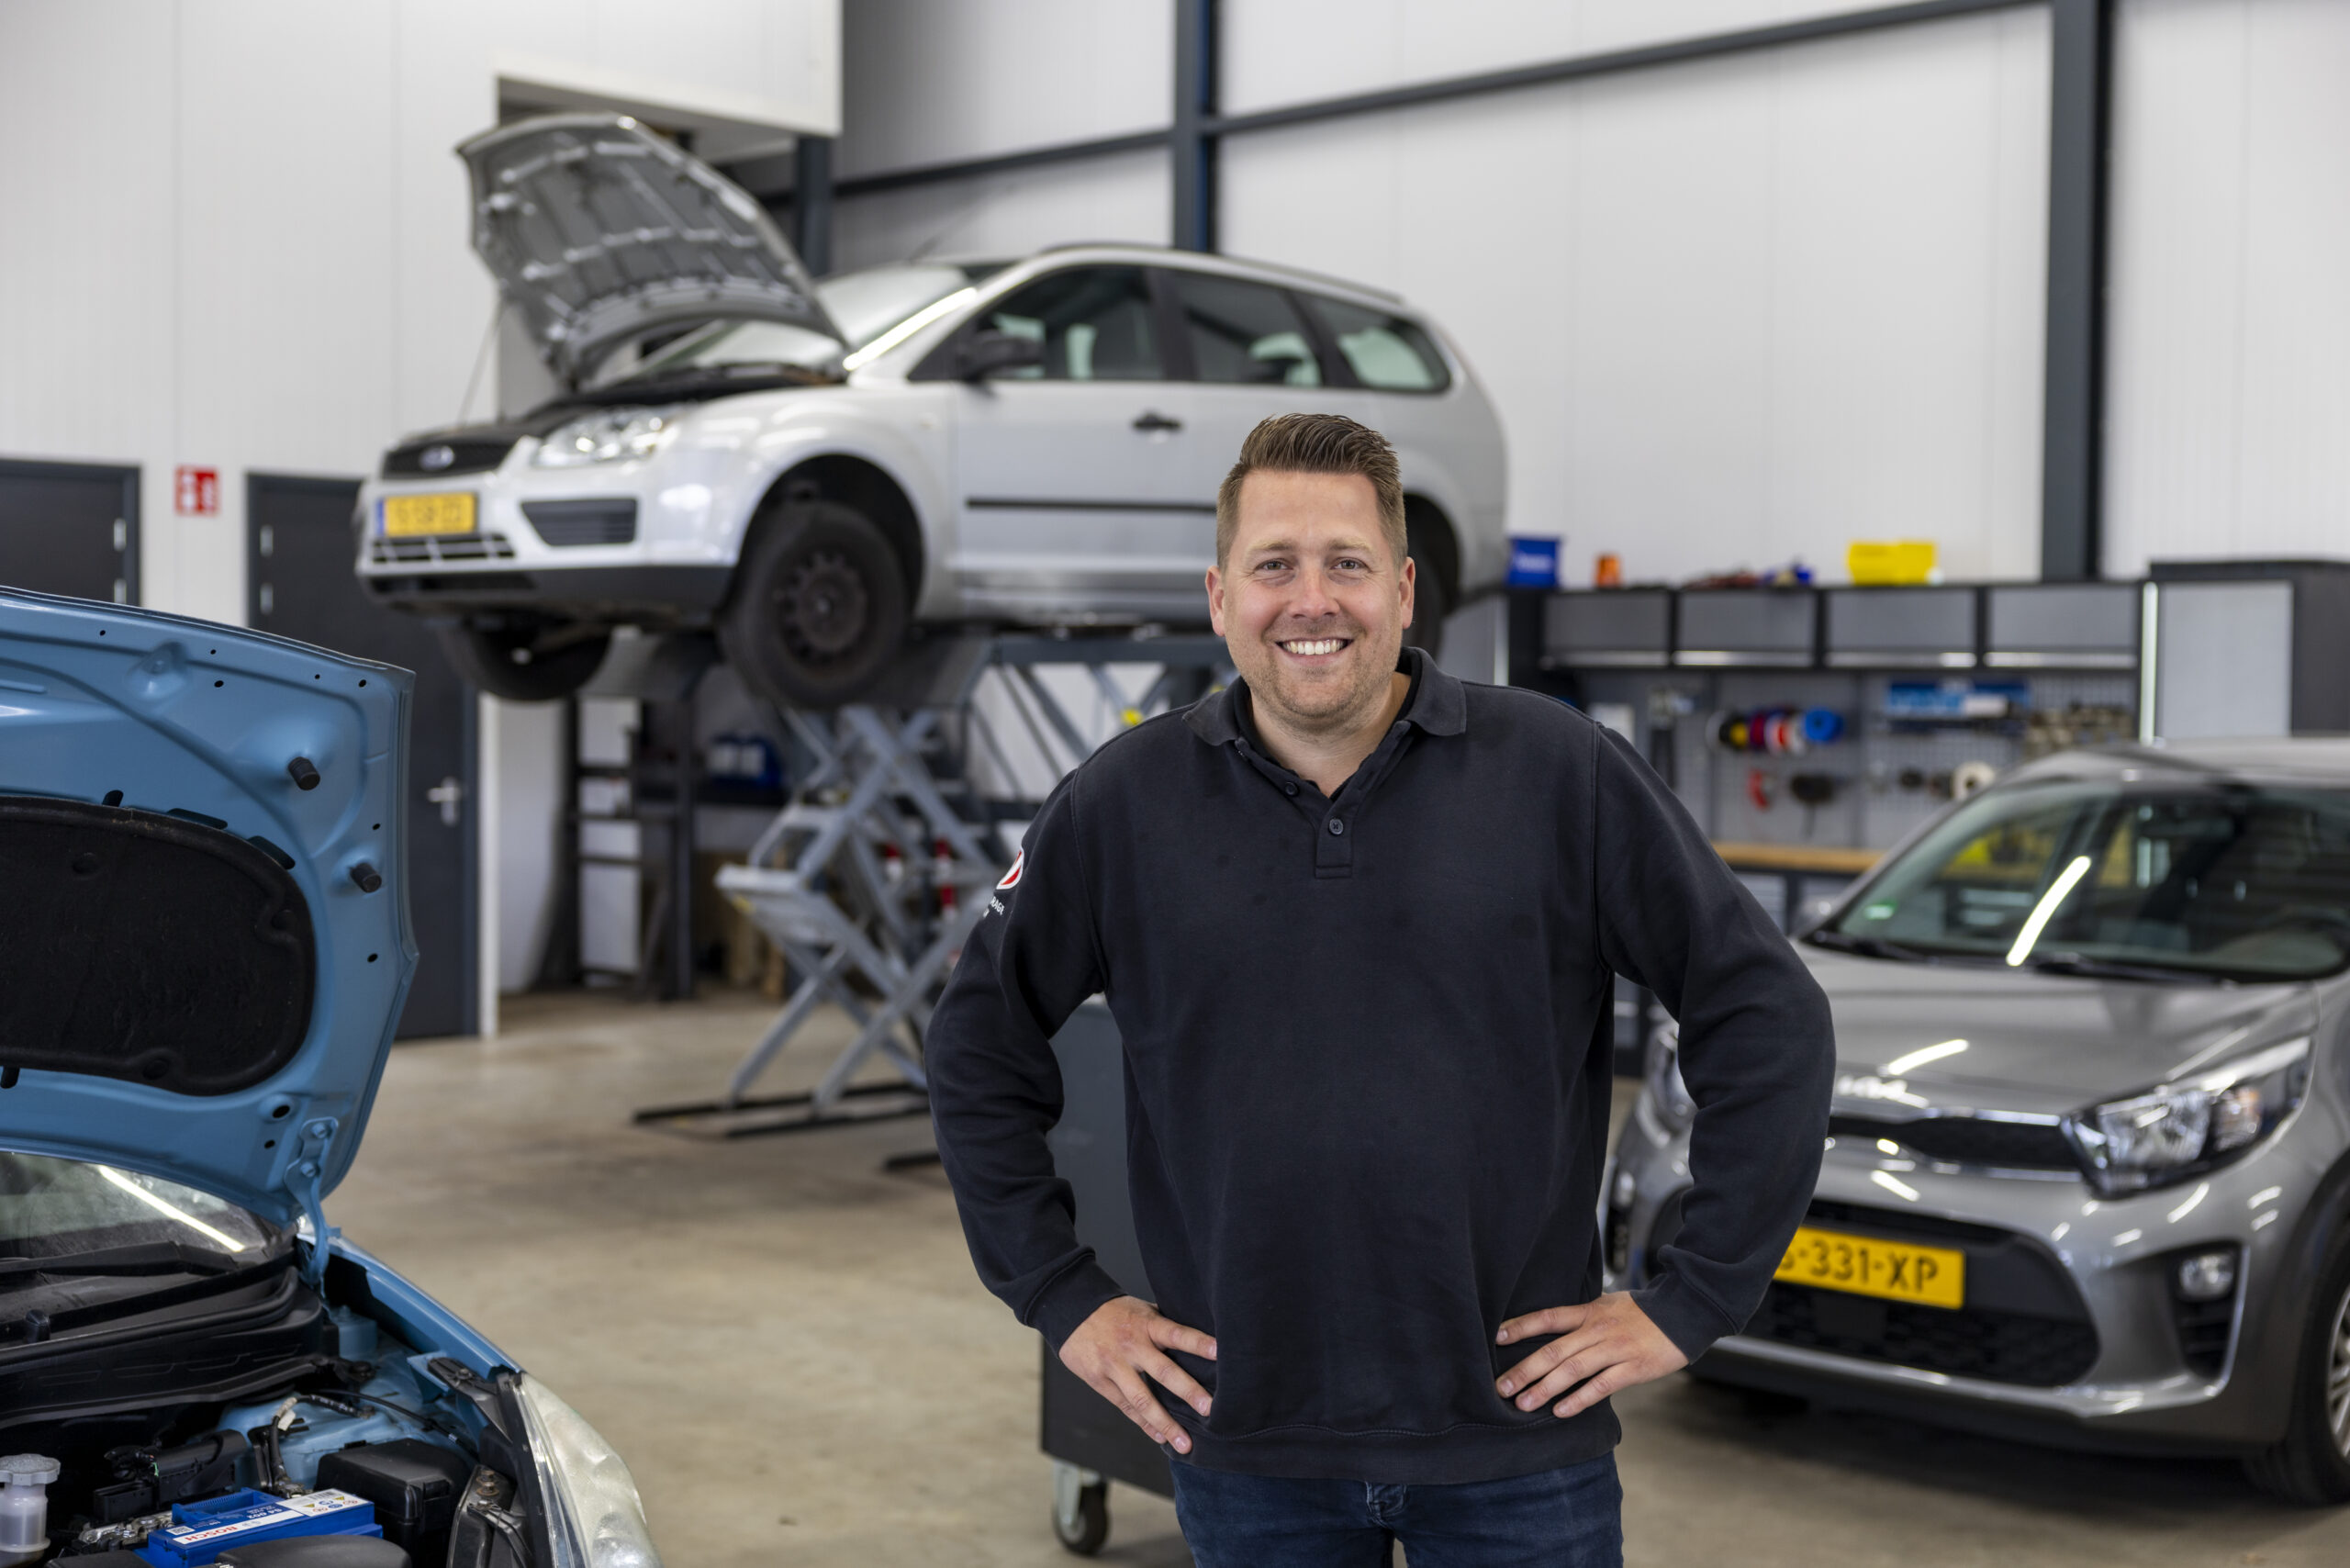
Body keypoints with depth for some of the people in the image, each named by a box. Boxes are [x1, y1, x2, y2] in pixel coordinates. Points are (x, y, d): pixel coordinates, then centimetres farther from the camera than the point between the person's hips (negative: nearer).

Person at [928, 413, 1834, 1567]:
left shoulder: (1563, 775, -5)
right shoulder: (1123, 806, 0)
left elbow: (1768, 1018, -1)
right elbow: (978, 1049, 11)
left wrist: (1689, 1302, -3)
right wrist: (1064, 1300, 5)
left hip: (1516, 1446, -1)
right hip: (1247, 1449, 1)